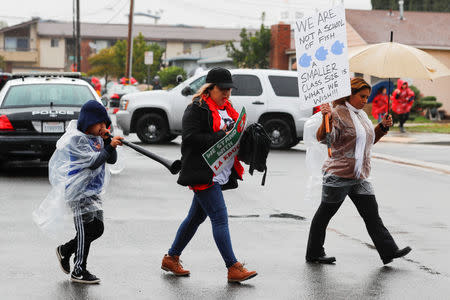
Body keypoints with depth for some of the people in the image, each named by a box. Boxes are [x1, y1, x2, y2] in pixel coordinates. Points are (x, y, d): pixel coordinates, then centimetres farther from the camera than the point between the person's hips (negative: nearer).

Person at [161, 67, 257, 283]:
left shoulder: (226, 109, 18)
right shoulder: (197, 109, -10)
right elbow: (191, 138, -19)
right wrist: (221, 137, -23)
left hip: (219, 175, 9)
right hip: (203, 174, -9)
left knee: (196, 217, 15)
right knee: (220, 219, -10)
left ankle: (171, 258, 27)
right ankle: (233, 269, -8)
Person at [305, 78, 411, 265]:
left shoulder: (361, 114, 15)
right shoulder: (337, 113, -13)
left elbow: (369, 140, 26)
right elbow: (324, 138, -24)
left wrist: (383, 126, 11)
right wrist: (326, 120, -41)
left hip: (359, 177, 8)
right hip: (338, 174, -8)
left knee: (372, 214, 5)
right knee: (324, 214, 4)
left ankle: (389, 251, 5)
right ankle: (313, 254, 15)